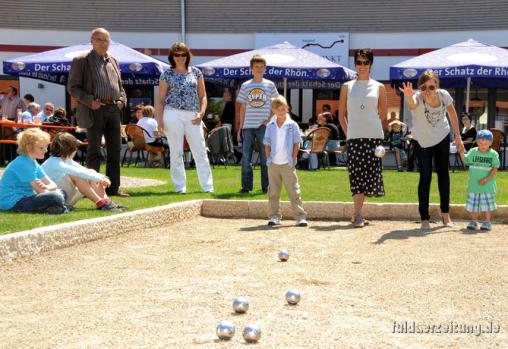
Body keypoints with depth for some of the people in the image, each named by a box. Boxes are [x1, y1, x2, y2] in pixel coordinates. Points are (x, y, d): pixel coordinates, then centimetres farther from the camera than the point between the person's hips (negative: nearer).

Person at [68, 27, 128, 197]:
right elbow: (73, 87, -3)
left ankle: (113, 187, 13)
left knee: (115, 150, 7)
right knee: (94, 152, -2)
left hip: (113, 109, 6)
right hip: (95, 110, -6)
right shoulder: (81, 60, -1)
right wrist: (89, 101, -15)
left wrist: (122, 99, 6)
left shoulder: (113, 61, 17)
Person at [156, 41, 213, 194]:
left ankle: (208, 186, 3)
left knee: (200, 152, -1)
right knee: (176, 152, 2)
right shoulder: (167, 74, 5)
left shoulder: (196, 72, 10)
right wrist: (159, 120, -5)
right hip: (173, 114, -2)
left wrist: (201, 113, -4)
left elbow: (202, 96, 11)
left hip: (192, 116, 2)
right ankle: (180, 186, 9)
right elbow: (160, 99, 4)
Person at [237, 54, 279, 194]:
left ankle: (266, 187, 8)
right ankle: (246, 186, 8)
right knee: (246, 157, 0)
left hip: (263, 126, -1)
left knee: (265, 157, 1)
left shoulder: (270, 85, 5)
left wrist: (269, 119, -6)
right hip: (248, 126, 1)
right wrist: (240, 127, 7)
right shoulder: (245, 86, 7)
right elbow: (243, 108, 10)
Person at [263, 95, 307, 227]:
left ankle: (300, 217, 0)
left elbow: (296, 144, 0)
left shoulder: (292, 125, -2)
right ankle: (275, 216, 14)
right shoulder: (270, 126, 5)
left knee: (293, 191, -2)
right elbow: (267, 145, 9)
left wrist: (293, 160, -5)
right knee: (273, 192, 7)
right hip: (273, 164, 3)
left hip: (287, 164, -3)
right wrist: (268, 159, 1)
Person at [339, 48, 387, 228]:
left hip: (374, 136, 1)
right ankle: (358, 215, -6)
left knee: (370, 174, 0)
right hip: (354, 137, -1)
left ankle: (358, 213, 13)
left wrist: (377, 130, 6)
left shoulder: (379, 87, 9)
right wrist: (348, 133, 3)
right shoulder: (347, 87, 9)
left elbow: (383, 116, 13)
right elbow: (341, 114, 12)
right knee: (357, 174, -7)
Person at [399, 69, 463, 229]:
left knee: (443, 175, 10)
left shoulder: (444, 95, -21)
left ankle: (445, 213, 26)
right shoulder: (417, 98, -32)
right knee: (425, 177, -9)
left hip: (442, 138, 3)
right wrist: (408, 96, -82)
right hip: (422, 141, -3)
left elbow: (452, 114, -1)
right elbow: (412, 104, -58)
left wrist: (457, 136, 4)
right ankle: (424, 218, 1)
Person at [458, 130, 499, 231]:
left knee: (487, 204, 1)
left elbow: (495, 168, -7)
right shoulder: (473, 151, 3)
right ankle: (473, 221, 18)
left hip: (488, 185, -2)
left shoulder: (493, 154, -4)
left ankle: (487, 222, 12)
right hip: (474, 184, 2)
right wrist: (462, 153, -20)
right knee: (473, 203, 7)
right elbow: (465, 160, 0)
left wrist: (486, 179, -18)